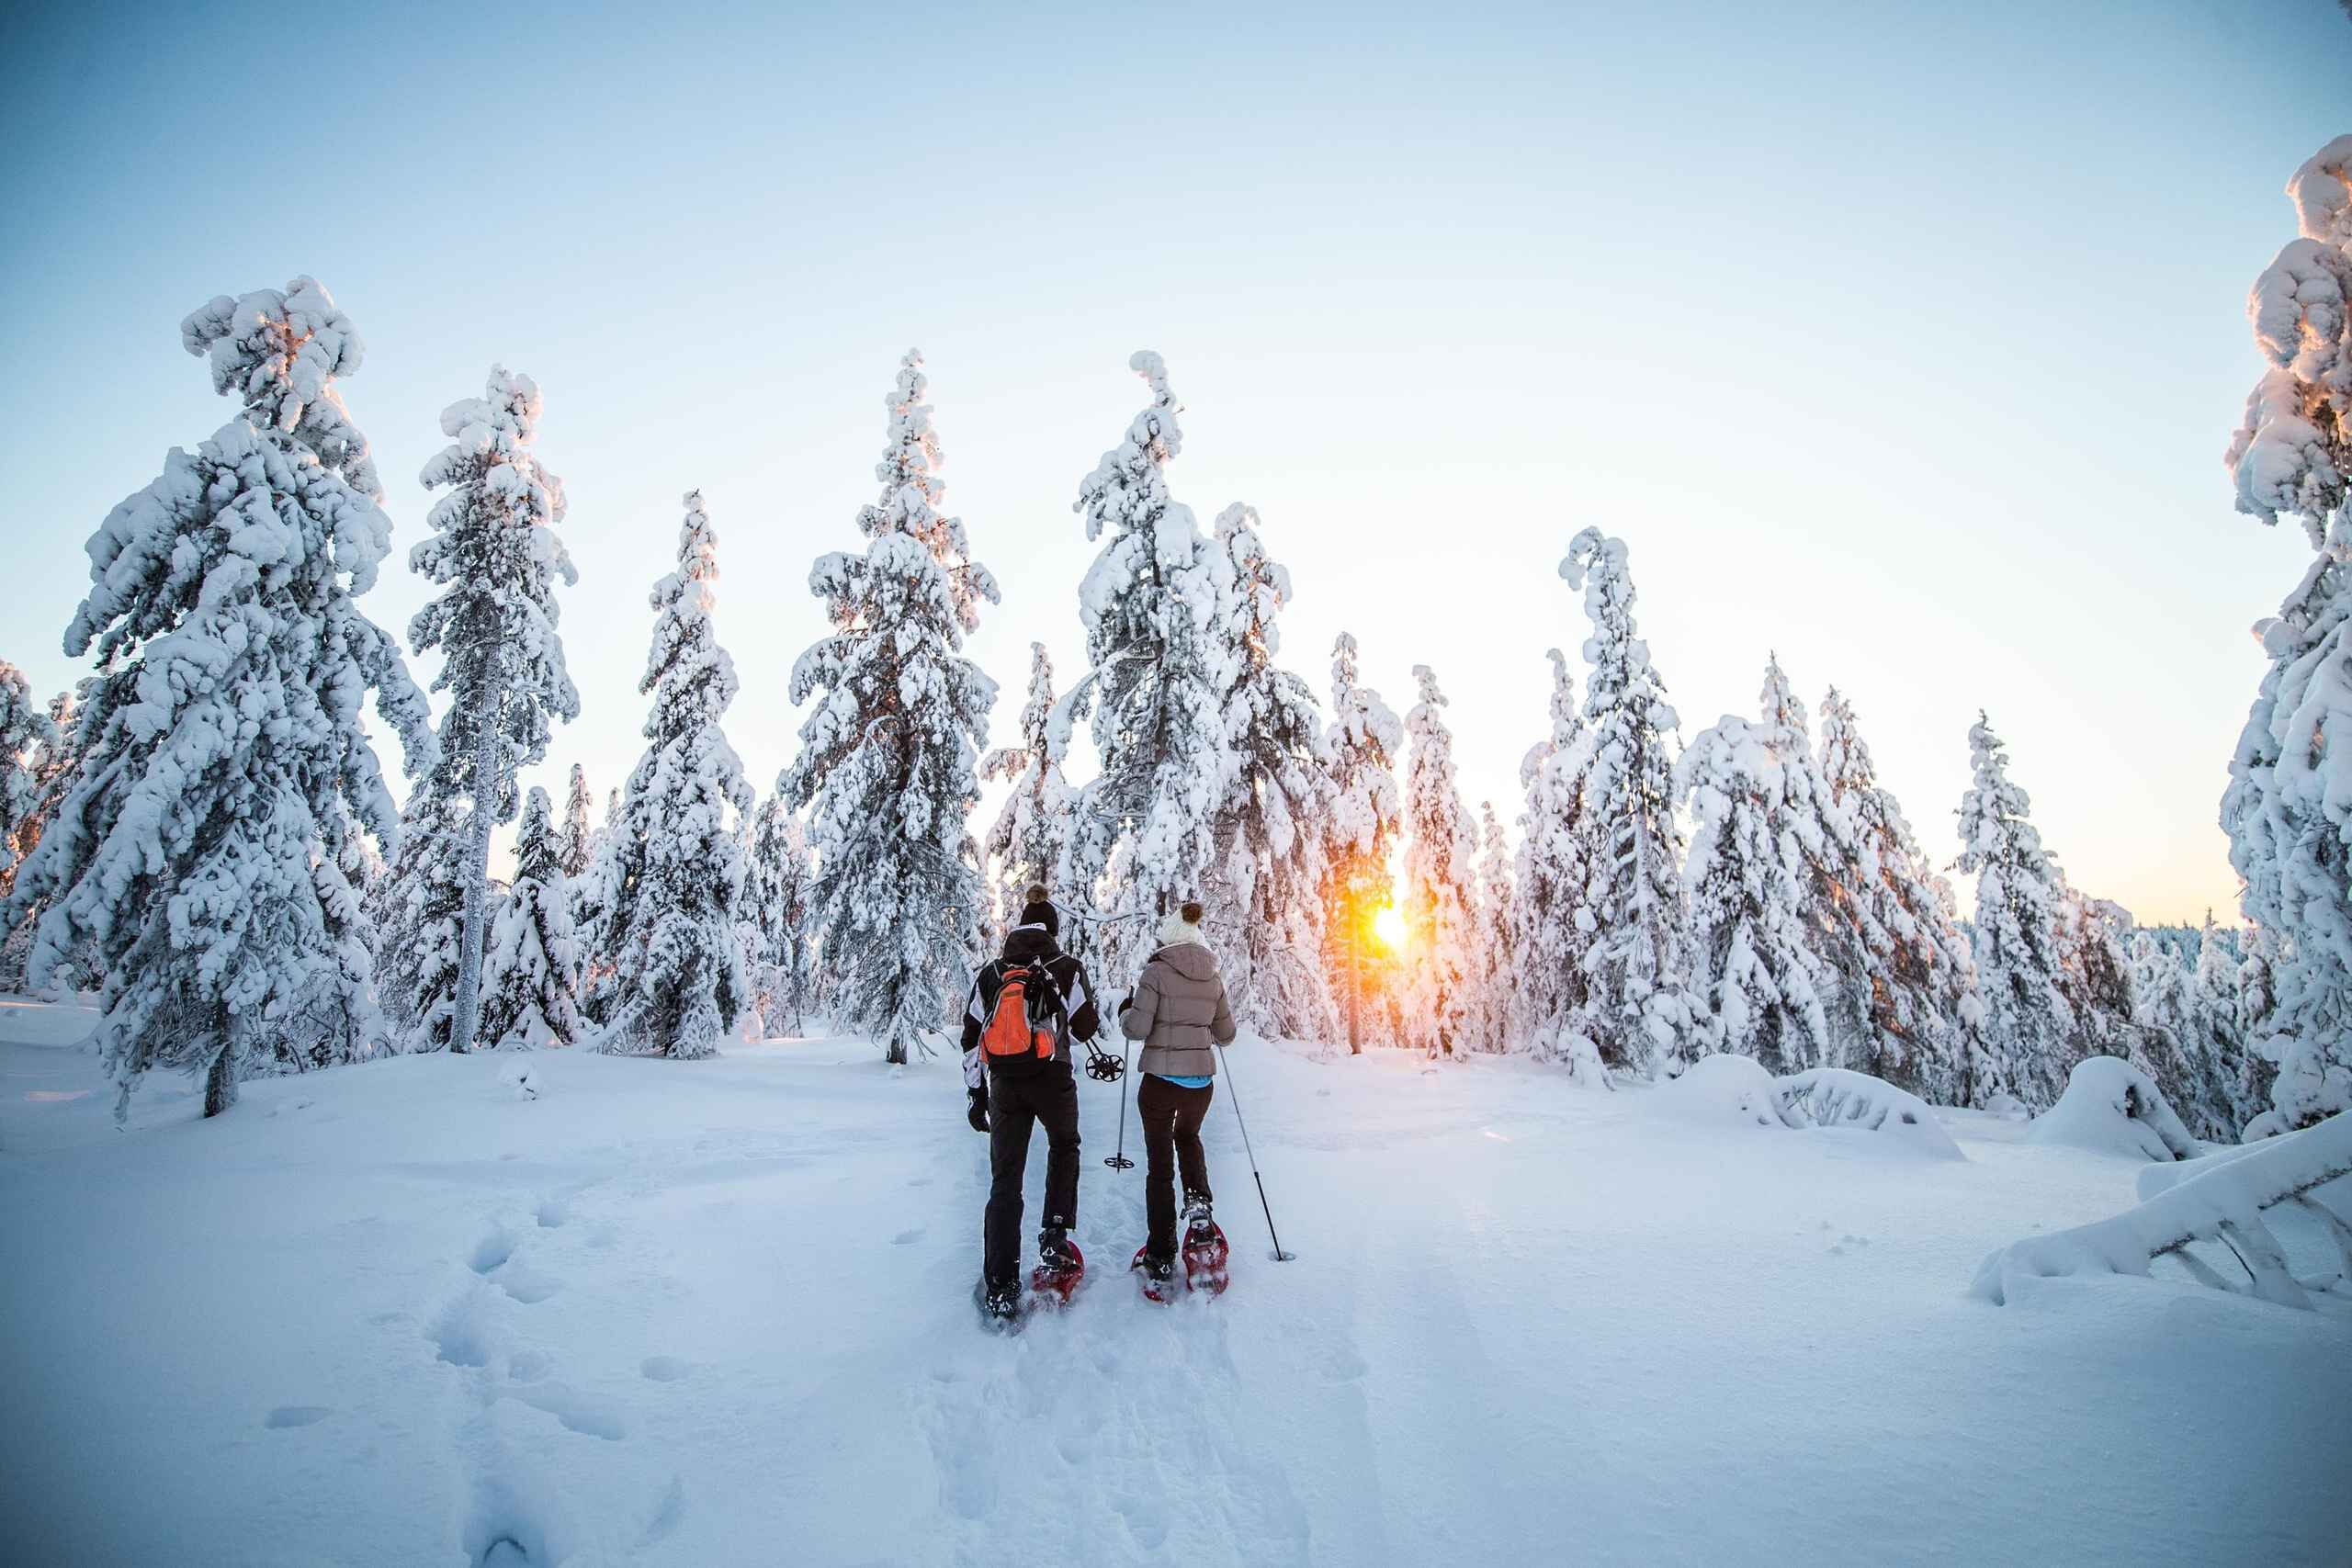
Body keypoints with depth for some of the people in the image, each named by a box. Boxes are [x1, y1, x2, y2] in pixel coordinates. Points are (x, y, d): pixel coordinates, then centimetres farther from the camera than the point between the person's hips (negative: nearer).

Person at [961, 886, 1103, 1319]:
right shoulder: (1067, 968, -2)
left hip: (1004, 1084, 2)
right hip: (1053, 1079, -2)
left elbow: (972, 1037, 8)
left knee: (1005, 1180, 7)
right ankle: (1055, 1238, 16)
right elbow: (1086, 1027, -1)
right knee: (1064, 1146, 27)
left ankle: (1000, 1288, 6)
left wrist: (976, 1095, 14)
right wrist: (1099, 1008, 21)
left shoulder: (990, 972, 8)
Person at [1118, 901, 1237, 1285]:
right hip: (1202, 1081, 4)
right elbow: (1225, 1035, 12)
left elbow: (1137, 1028, -15)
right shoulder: (1212, 978, 5)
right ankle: (1198, 1203, 12)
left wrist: (1125, 1011, 6)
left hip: (1160, 1080, -4)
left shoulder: (1157, 971, -10)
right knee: (1188, 1137, 33)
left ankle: (1162, 1257, 14)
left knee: (1160, 1166, 9)